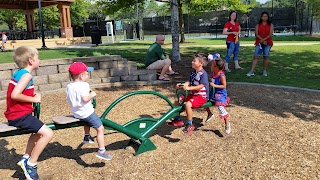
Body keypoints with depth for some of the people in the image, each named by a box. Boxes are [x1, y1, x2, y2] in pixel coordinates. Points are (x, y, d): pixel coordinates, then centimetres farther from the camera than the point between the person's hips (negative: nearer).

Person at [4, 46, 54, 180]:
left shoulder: (18, 73, 12)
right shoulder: (27, 75, -17)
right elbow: (15, 95, -28)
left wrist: (33, 97, 5)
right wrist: (34, 99, -16)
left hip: (14, 114, 10)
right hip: (20, 115, -10)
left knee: (39, 131, 28)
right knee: (48, 133, -14)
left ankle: (26, 158, 31)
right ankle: (30, 164, -2)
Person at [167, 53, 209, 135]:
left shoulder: (203, 74, -17)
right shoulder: (193, 72, 10)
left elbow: (201, 86, -26)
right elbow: (189, 82, 9)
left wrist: (189, 88, -32)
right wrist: (181, 85, -10)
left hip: (201, 96, -9)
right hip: (192, 94, 9)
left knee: (187, 104, -32)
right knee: (177, 101, 4)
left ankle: (190, 125, -16)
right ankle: (178, 120, 17)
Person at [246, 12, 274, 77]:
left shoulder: (270, 25, 8)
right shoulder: (258, 25, 10)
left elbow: (270, 34, -4)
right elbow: (256, 34, -2)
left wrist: (263, 40, -18)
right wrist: (263, 41, -14)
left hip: (267, 43, 0)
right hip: (259, 43, 0)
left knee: (266, 56, 0)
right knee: (256, 57, -6)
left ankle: (264, 71, 11)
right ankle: (251, 71, -10)